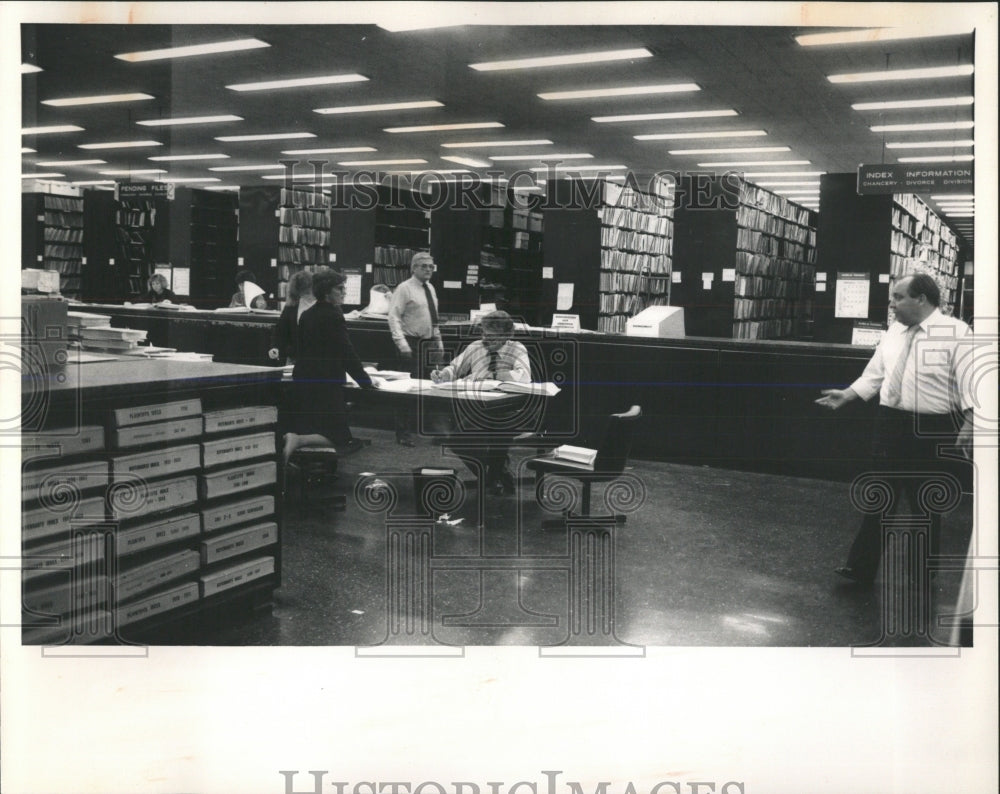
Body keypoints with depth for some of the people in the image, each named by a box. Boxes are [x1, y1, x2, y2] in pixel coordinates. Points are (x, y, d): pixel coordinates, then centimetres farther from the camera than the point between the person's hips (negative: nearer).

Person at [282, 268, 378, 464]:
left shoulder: (306, 315, 11)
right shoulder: (333, 315, -13)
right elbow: (347, 353, -14)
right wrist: (366, 382, -4)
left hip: (301, 383, 8)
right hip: (326, 387, -8)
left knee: (301, 430, 18)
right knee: (340, 438, -1)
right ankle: (298, 440, -22)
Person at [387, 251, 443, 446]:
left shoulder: (430, 288, 15)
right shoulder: (405, 288, -8)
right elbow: (394, 317, -14)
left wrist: (438, 339, 16)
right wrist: (401, 343, -23)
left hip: (427, 342, 7)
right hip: (411, 343, -7)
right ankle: (403, 433, 2)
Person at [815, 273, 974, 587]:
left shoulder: (955, 332, -10)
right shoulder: (894, 331, 9)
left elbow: (969, 381, -15)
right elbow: (875, 375, 15)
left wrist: (970, 423, -24)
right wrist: (847, 395, 6)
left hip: (929, 429, -5)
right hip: (890, 422, 6)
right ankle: (861, 568, 19)